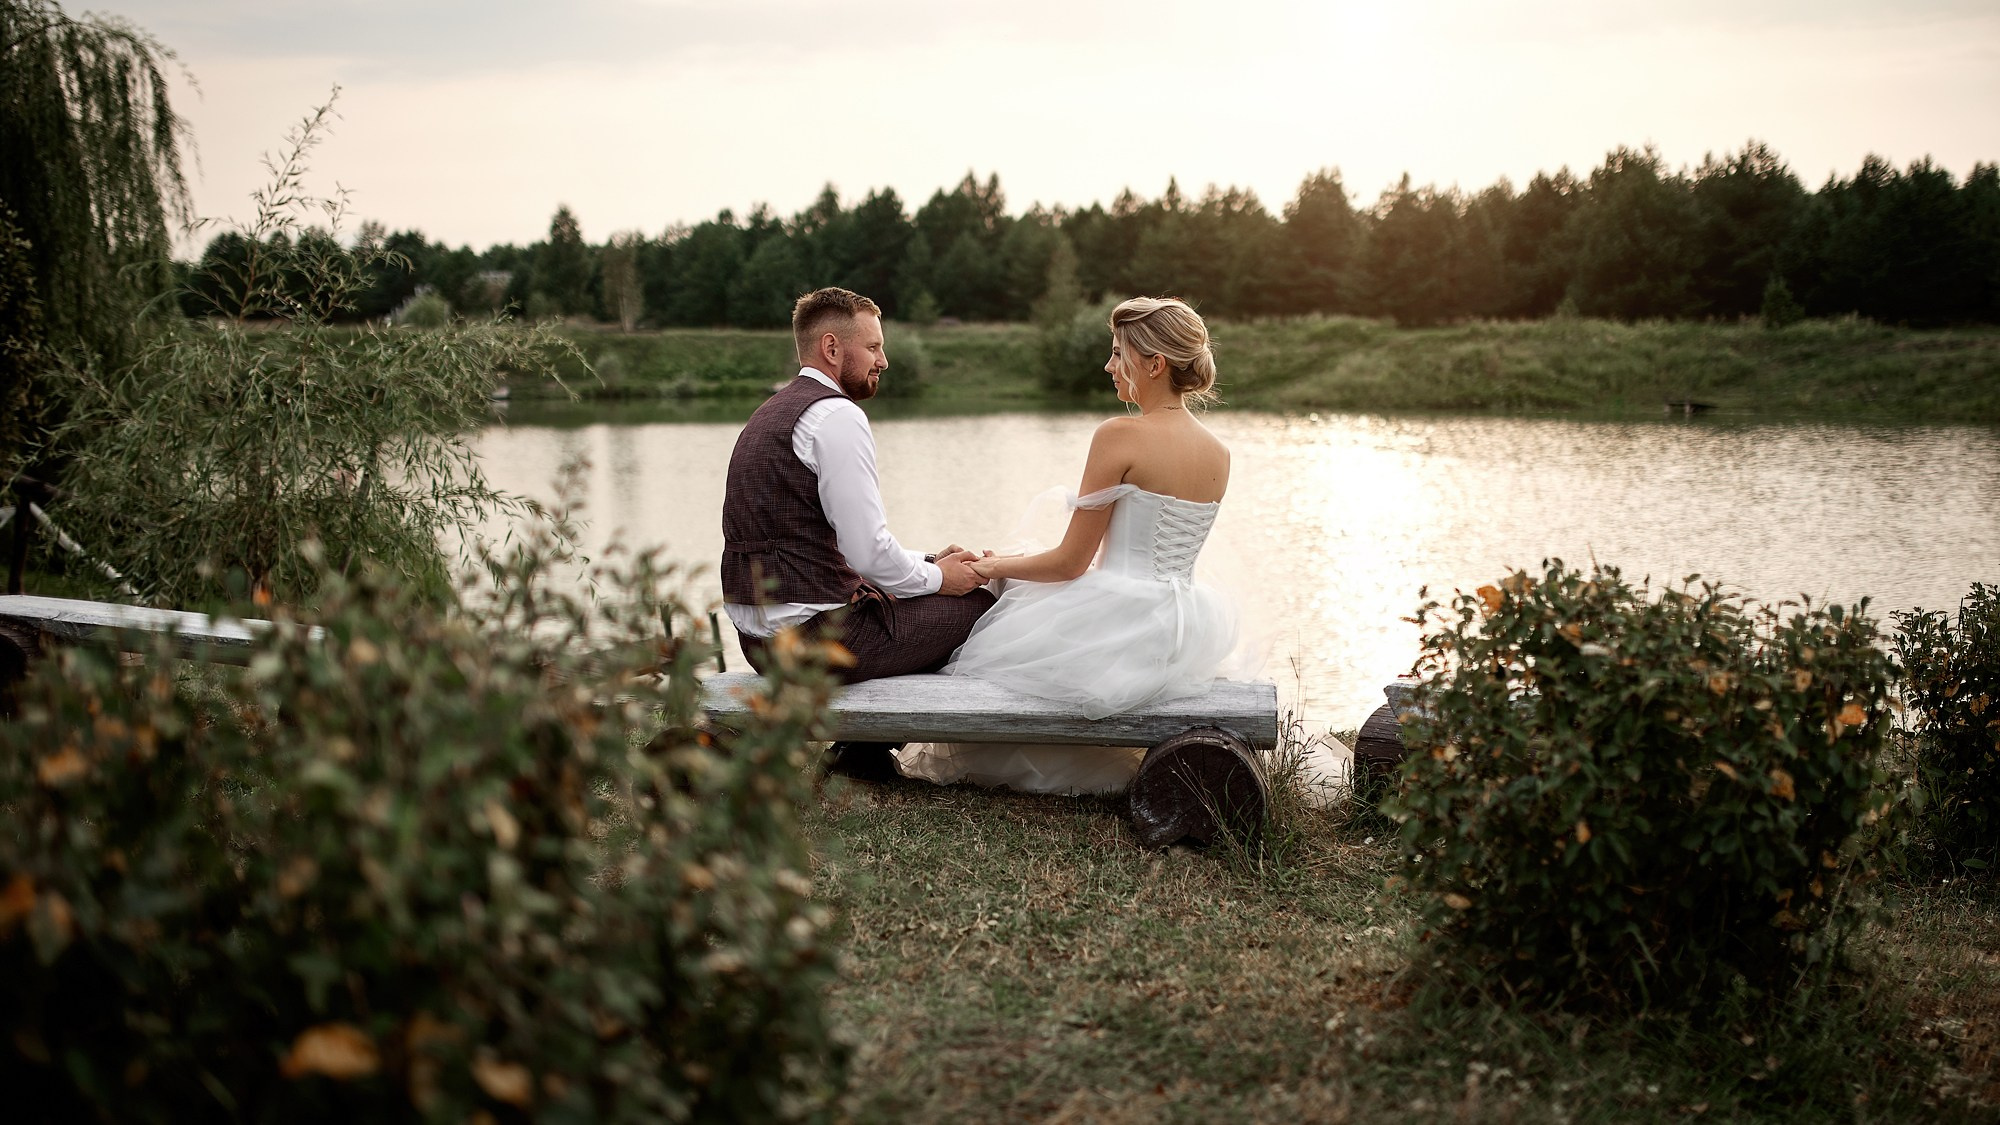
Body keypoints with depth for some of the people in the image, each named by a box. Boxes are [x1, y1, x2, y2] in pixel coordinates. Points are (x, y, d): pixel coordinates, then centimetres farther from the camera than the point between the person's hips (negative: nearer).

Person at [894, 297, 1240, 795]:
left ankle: (951, 758, 44)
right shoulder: (1219, 454, 5)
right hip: (1186, 640, 7)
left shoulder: (1120, 435, -16)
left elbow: (1071, 562, -12)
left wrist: (997, 566, 7)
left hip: (1124, 633, -7)